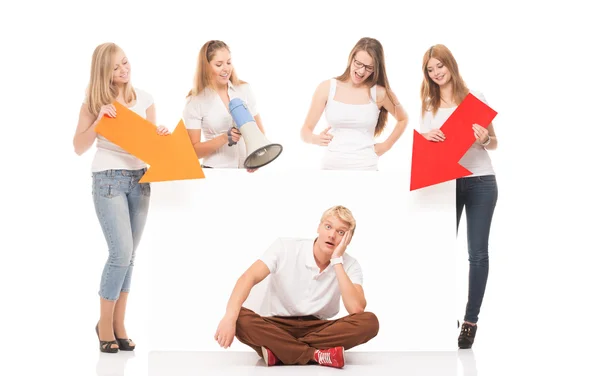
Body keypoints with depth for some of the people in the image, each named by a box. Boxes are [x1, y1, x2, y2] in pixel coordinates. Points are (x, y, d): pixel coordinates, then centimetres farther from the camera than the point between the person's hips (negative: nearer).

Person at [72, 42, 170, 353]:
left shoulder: (144, 99, 8)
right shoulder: (94, 102, -1)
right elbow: (79, 148, -3)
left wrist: (160, 135, -9)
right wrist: (99, 121, -16)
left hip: (140, 178, 4)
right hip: (108, 179, -4)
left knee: (128, 255, 5)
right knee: (121, 253, -11)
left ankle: (118, 324, 13)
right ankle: (105, 324, 6)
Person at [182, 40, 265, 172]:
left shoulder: (244, 90, 6)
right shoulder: (195, 102, -3)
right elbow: (194, 150, -3)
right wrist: (224, 138, -16)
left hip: (248, 169, 2)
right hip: (216, 171, -2)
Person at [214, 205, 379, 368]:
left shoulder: (350, 265, -5)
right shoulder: (285, 247, -8)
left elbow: (356, 308, -22)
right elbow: (249, 277, -21)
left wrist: (337, 261, -20)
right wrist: (230, 316, -40)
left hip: (319, 331, 1)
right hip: (278, 328, -1)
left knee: (369, 321, -27)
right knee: (240, 318, -33)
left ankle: (279, 351, -27)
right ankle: (317, 354, -31)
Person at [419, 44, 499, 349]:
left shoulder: (475, 97, 1)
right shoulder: (427, 105, 8)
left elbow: (494, 144, 4)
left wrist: (484, 139, -19)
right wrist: (427, 137, -14)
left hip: (480, 182, -2)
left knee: (478, 253, -1)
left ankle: (471, 320, 4)